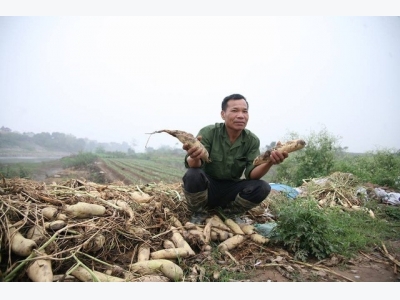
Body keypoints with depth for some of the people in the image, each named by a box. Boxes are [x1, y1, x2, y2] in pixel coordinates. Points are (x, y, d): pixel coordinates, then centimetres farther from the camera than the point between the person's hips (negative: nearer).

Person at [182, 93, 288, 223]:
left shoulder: (252, 140, -7)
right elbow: (192, 165, -26)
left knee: (262, 187, -22)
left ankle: (230, 212, 5)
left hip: (231, 189, 3)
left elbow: (251, 174, -14)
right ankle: (198, 214, -3)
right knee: (193, 175, -33)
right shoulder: (208, 132, -16)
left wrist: (268, 163, -37)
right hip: (207, 187, -2)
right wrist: (195, 158, -51)